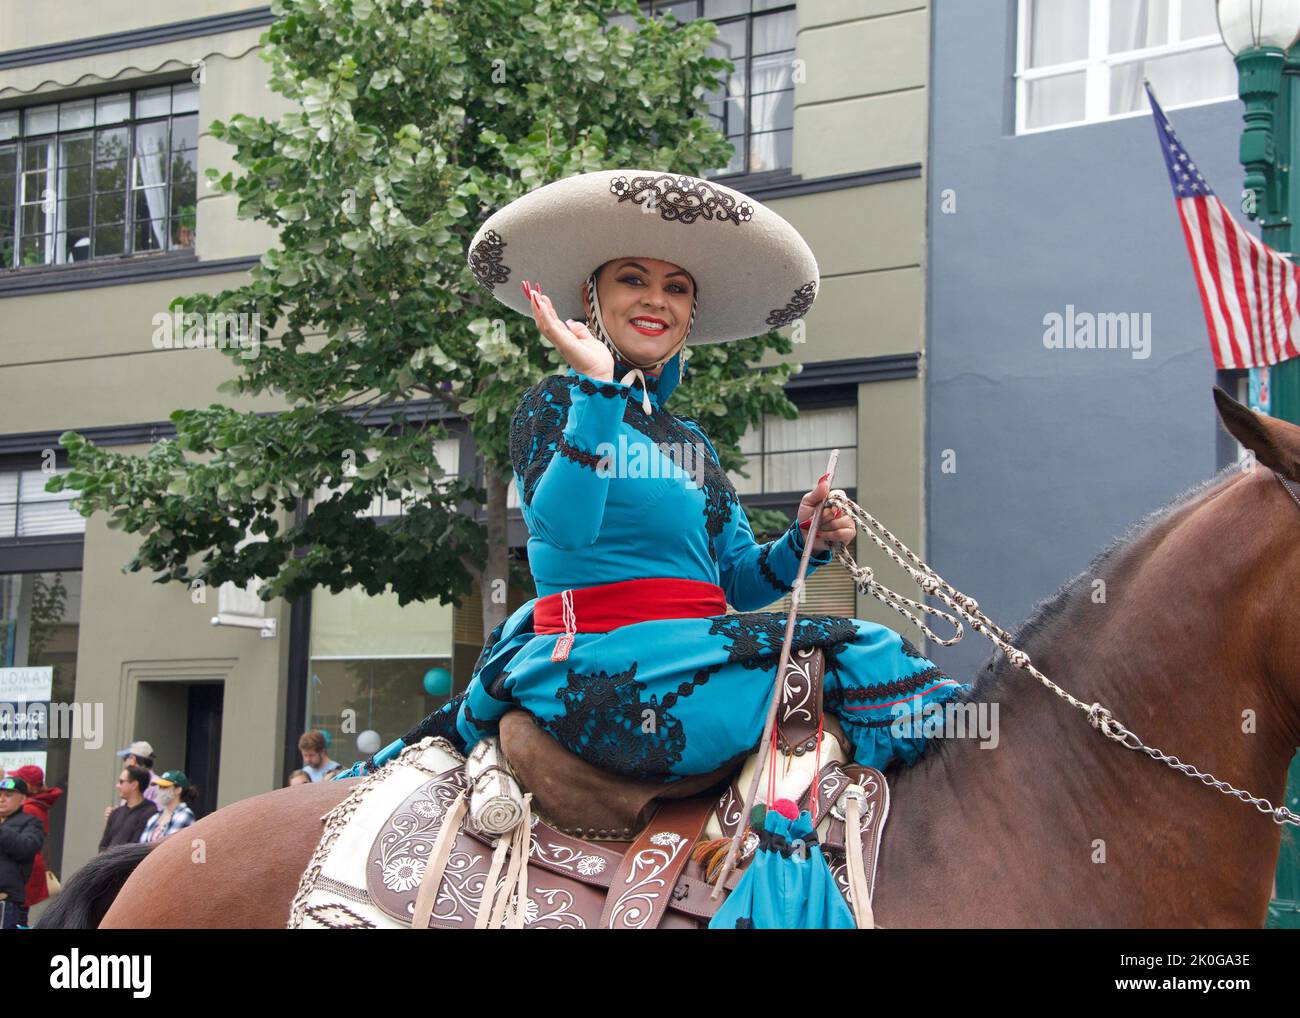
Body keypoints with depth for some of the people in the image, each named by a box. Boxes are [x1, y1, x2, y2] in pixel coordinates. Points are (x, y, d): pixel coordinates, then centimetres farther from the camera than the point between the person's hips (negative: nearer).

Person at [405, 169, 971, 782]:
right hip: (599, 660, -8)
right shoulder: (556, 405, 1)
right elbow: (564, 526, -19)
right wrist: (597, 385, -21)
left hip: (699, 653, 8)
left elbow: (738, 582, 19)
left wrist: (804, 541, 0)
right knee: (861, 658, -17)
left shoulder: (689, 440, 23)